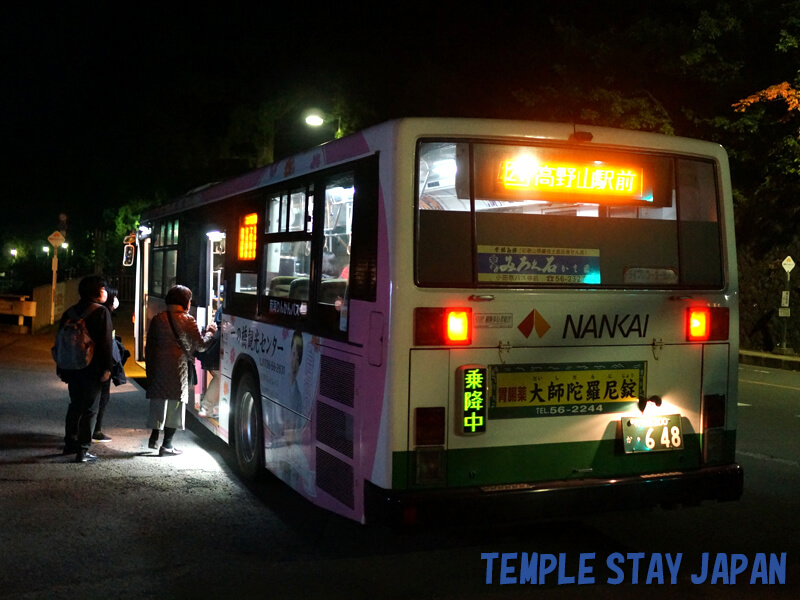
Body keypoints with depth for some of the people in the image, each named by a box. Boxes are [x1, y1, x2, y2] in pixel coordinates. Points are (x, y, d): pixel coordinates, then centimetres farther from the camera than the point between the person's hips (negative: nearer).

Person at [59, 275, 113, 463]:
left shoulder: (70, 312, 10)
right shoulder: (101, 312, -11)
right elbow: (105, 342, -16)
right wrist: (106, 368, -14)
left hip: (72, 368, 7)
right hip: (92, 369, -6)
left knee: (75, 405, 20)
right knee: (89, 409, -2)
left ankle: (70, 443, 29)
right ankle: (83, 450, -2)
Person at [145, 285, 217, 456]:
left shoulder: (157, 319, 6)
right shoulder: (188, 320, -6)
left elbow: (149, 346, 8)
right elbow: (200, 345, -1)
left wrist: (149, 366, 16)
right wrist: (210, 332, 16)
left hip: (157, 365, 4)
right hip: (177, 366, -4)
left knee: (158, 400, 17)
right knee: (175, 403, 2)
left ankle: (154, 437, 18)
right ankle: (167, 444, 2)